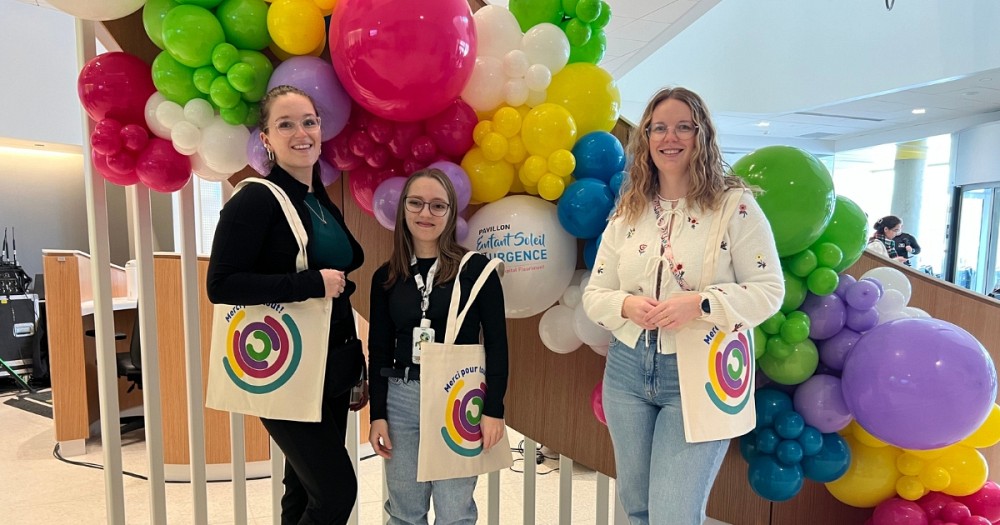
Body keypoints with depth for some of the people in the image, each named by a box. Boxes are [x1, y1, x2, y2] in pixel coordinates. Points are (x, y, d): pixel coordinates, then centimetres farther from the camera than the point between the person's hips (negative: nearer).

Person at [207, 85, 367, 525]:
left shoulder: (324, 204, 11)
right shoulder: (256, 200, -12)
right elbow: (220, 285, -20)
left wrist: (355, 361, 15)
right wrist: (313, 283, -23)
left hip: (331, 371, 7)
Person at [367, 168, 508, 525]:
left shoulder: (476, 268, -5)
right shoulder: (386, 277, 5)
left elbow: (496, 343, -4)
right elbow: (379, 351, 7)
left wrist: (493, 408, -7)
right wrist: (377, 414, 4)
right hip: (401, 399, 3)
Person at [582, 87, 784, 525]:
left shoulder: (735, 205, -5)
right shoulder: (627, 213, 5)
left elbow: (769, 290, -7)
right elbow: (594, 295, 5)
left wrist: (699, 303, -22)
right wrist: (626, 305, -16)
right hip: (628, 370, 4)